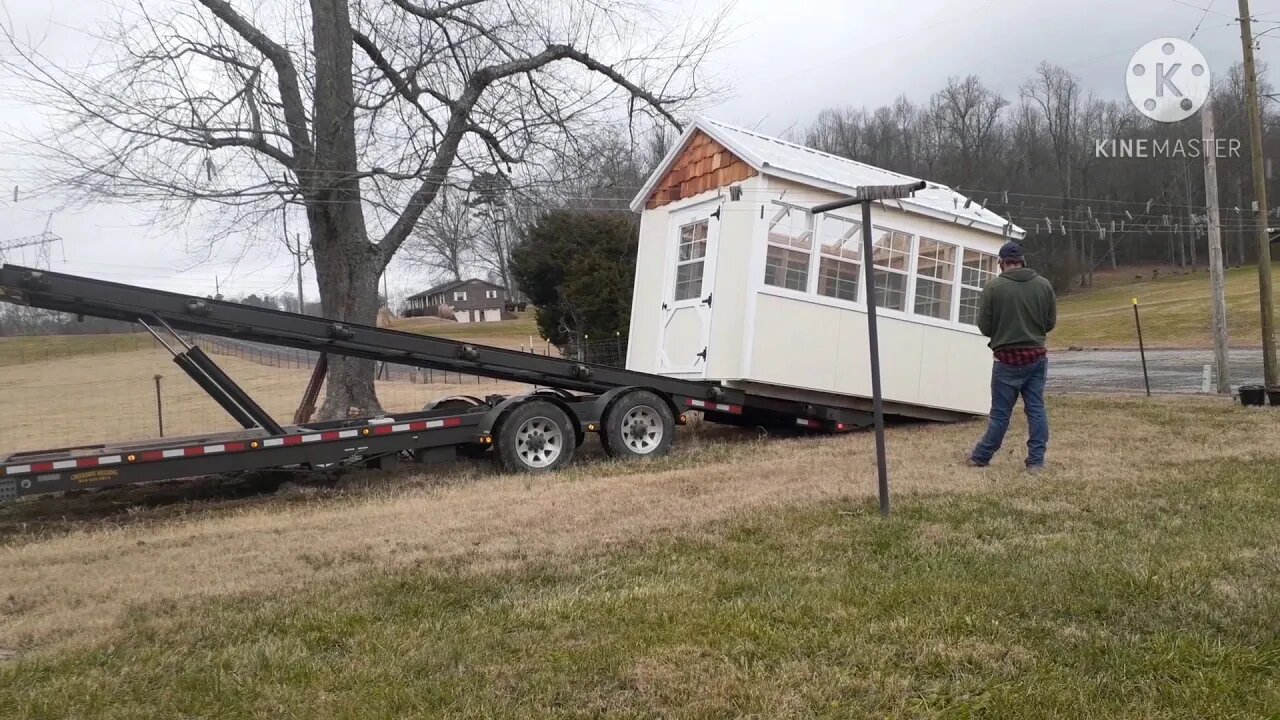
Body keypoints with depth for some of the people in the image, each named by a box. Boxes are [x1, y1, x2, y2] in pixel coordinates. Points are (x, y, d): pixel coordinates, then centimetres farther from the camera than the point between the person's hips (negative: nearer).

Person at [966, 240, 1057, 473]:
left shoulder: (993, 287, -11)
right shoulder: (1044, 285, 1)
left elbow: (984, 326, -6)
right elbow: (1050, 322, 7)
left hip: (1008, 359, -3)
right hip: (1037, 356, 3)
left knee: (1000, 412, 5)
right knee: (1036, 409, 8)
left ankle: (981, 457, 17)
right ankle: (1036, 461, 8)